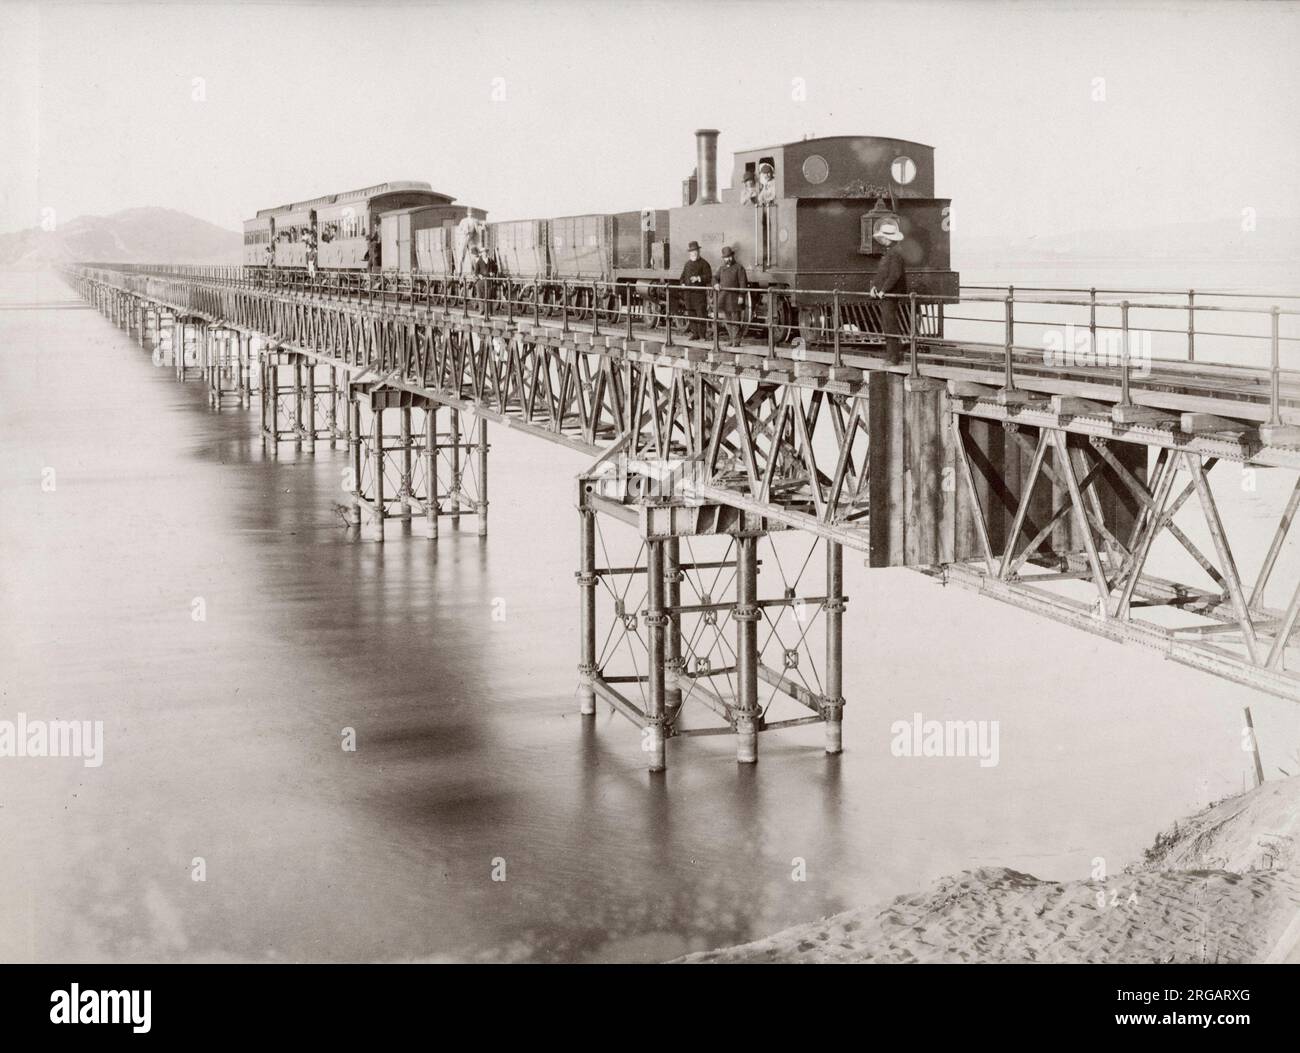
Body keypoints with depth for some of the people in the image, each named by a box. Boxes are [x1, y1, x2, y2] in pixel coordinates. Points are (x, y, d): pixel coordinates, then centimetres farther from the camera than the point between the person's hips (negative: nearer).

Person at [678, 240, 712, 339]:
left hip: (699, 292, -6)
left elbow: (709, 277, -8)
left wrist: (698, 278, -20)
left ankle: (702, 335, -4)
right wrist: (683, 284, 5)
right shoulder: (688, 264, 18)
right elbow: (683, 276, 24)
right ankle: (695, 333, 12)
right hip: (688, 293, 6)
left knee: (700, 314, -7)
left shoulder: (704, 263, -1)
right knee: (691, 314, 6)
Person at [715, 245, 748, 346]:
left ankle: (736, 342, -3)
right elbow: (715, 278, 17)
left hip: (735, 299, -6)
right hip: (724, 298, 6)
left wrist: (741, 296, -16)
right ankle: (733, 340, 17)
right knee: (728, 321, 8)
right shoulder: (721, 269, 17)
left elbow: (743, 283, -8)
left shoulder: (739, 268, -1)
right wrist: (716, 284, -8)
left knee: (735, 320, -6)